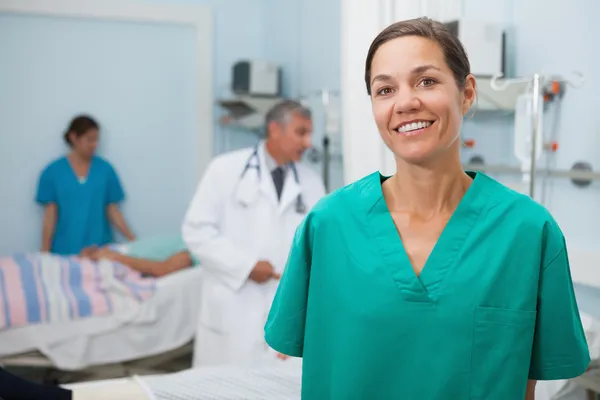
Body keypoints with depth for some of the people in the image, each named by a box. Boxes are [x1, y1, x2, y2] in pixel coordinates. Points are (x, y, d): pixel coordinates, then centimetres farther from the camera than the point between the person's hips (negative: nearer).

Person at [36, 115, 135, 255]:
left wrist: (133, 241, -3)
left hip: (100, 249, 1)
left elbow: (113, 211, 5)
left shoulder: (105, 169, 3)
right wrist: (45, 253, -1)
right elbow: (50, 216, 2)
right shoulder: (53, 172, 1)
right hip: (65, 251, -1)